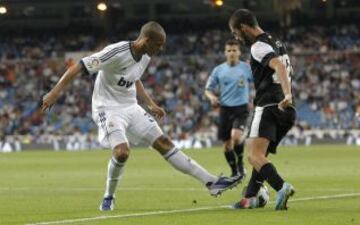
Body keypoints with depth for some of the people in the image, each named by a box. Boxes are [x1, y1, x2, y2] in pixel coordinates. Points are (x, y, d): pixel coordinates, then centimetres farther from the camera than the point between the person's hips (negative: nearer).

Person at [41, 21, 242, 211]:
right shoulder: (116, 53, -25)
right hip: (109, 108, -7)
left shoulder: (145, 57, 1)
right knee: (122, 151, -28)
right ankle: (109, 197, -3)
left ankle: (211, 182, 1)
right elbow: (78, 67, -24)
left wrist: (150, 104, 17)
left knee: (165, 143, 2)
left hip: (131, 108, 7)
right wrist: (55, 93, -28)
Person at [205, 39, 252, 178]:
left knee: (236, 135, -26)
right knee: (227, 144, 5)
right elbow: (208, 89, 11)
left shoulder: (247, 68, -1)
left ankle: (240, 163, -1)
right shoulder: (218, 70, 4)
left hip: (241, 108, -3)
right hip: (225, 109, 3)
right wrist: (212, 97, -11)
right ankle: (234, 172, 25)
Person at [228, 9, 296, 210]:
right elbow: (288, 70, 35)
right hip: (286, 111, 9)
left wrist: (287, 95, -39)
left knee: (255, 156, -21)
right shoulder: (277, 42, 21)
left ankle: (281, 187, -41)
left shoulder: (259, 47, -9)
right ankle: (251, 198, 23)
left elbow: (279, 66, -26)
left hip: (268, 107, -9)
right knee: (260, 155, 20)